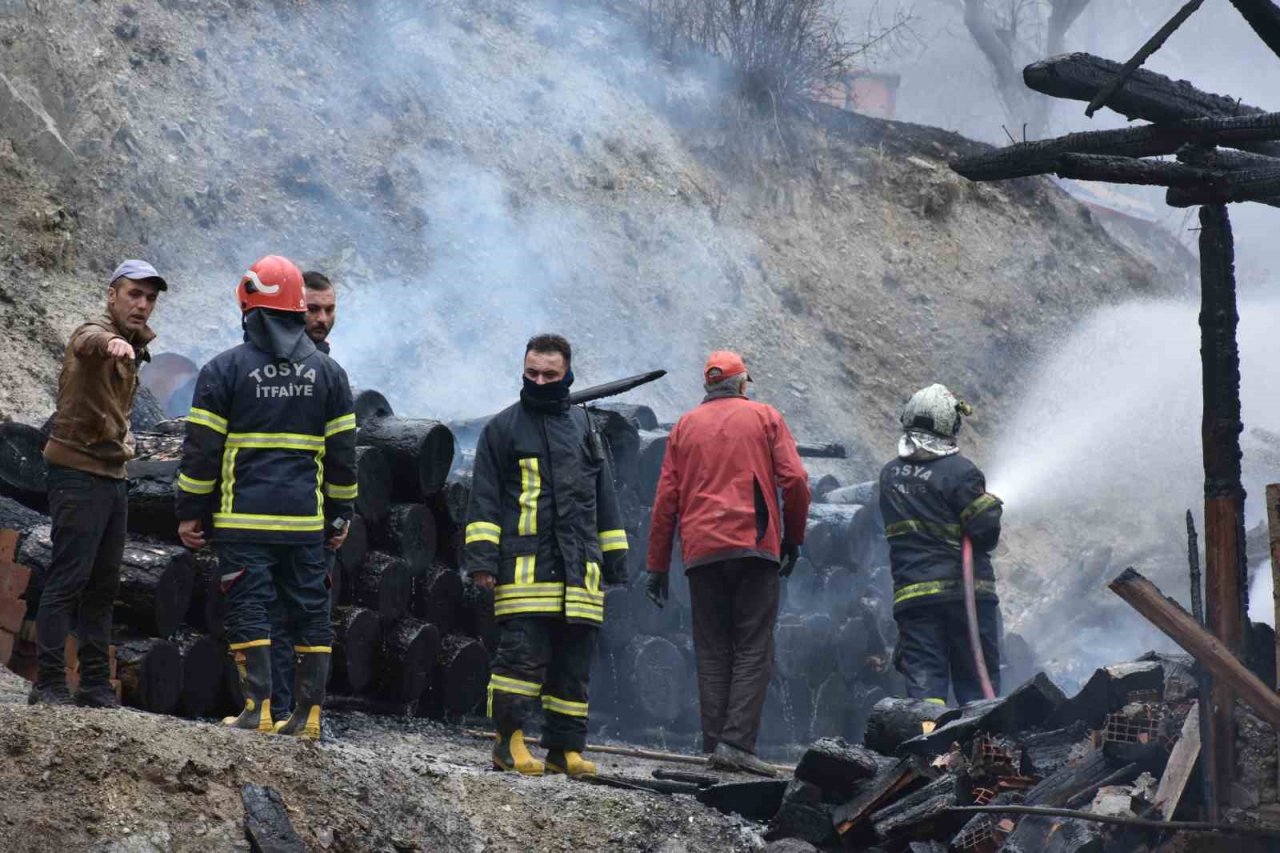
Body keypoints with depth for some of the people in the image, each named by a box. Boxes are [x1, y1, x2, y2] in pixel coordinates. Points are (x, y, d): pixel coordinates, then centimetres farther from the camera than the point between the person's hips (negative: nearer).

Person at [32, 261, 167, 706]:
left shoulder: (131, 350, 17)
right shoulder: (96, 332, -12)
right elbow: (88, 343, -40)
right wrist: (110, 343, -61)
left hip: (112, 476, 9)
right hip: (79, 473, -9)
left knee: (103, 584, 12)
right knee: (69, 578, -10)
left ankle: (95, 684, 18)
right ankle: (48, 684, -9)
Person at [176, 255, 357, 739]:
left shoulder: (225, 369, -3)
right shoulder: (327, 372, 8)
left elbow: (201, 449, -3)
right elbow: (343, 451, 11)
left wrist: (190, 512, 5)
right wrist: (340, 514, 19)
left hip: (244, 518, -3)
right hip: (306, 519, 3)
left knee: (249, 609, -1)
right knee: (311, 612, 7)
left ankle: (258, 709, -7)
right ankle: (308, 714, 7)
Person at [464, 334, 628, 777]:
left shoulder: (584, 428, 19)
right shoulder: (502, 428, 7)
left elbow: (604, 498, 23)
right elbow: (484, 498, 4)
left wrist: (615, 557, 19)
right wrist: (482, 556, -5)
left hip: (579, 569, 4)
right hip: (523, 567, -4)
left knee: (574, 661, 4)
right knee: (523, 653, -12)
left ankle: (565, 748, 8)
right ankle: (510, 741, -7)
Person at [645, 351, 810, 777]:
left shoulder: (685, 426, 14)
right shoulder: (765, 418, 7)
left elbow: (665, 500, 11)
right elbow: (795, 480, -2)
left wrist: (658, 566, 14)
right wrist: (793, 538, 10)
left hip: (701, 551, 3)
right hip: (754, 546, -3)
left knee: (712, 651, 8)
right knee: (753, 650, -2)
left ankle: (714, 743, 4)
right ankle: (737, 742, -14)